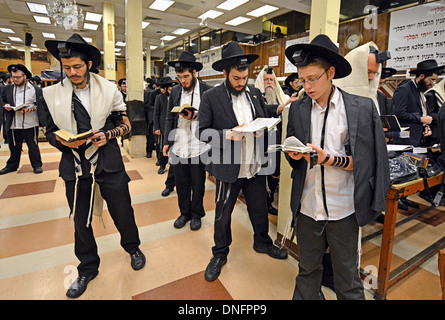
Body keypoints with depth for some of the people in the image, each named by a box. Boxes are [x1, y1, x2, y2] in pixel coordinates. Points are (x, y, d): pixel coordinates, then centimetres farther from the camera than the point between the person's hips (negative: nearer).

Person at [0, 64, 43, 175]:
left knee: (33, 146, 5)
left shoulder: (35, 89, -3)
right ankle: (12, 165, 29)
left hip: (30, 124, -4)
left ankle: (37, 165, 17)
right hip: (13, 124, 4)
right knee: (14, 146, 15)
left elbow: (40, 105, -5)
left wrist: (29, 109, -19)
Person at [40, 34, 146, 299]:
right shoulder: (52, 94, 1)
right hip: (75, 167, 2)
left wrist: (108, 134, -15)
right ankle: (88, 268, 38)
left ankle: (133, 248, 40)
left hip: (109, 164, -1)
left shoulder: (109, 89, -2)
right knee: (81, 220, 14)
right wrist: (63, 141, -14)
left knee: (123, 212, 9)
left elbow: (126, 124, 3)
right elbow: (51, 132, 7)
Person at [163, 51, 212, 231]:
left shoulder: (207, 91, -5)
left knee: (198, 184, 11)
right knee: (181, 184, 15)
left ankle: (196, 214, 32)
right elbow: (169, 118, 10)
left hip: (199, 147, -3)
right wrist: (166, 141, 6)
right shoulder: (175, 91, 7)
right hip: (178, 147, 4)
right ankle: (185, 213, 34)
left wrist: (195, 116, -21)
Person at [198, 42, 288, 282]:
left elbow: (265, 118, 14)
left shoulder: (255, 93, 6)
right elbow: (203, 131, -11)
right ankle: (220, 254, 35)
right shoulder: (211, 97, -8)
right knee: (223, 214, 13)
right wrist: (227, 135, -25)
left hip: (256, 167, 4)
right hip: (228, 168, -4)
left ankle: (262, 242, 47)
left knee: (260, 210, 21)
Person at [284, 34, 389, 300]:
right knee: (307, 269, 20)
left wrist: (330, 159, -19)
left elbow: (371, 160, -5)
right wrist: (294, 154, -16)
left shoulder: (363, 108, -5)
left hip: (344, 210, -2)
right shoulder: (298, 109, 3)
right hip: (308, 207, 3)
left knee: (347, 277, 16)